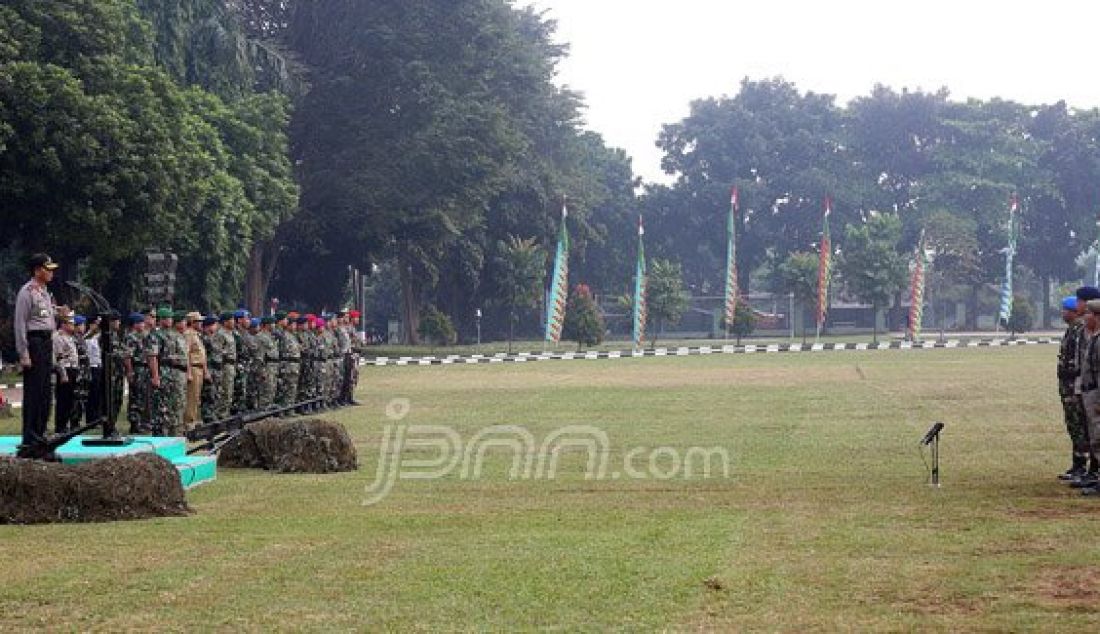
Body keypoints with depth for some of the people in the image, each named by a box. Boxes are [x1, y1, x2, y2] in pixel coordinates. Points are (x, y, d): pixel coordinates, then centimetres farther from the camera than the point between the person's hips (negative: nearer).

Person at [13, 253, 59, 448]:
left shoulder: (46, 293, 18)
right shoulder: (27, 292, -9)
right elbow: (20, 324, -13)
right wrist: (23, 354, -17)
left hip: (47, 342, 9)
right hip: (33, 341, -9)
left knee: (45, 390, 10)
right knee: (33, 390, -9)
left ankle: (40, 432, 16)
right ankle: (29, 436, -7)